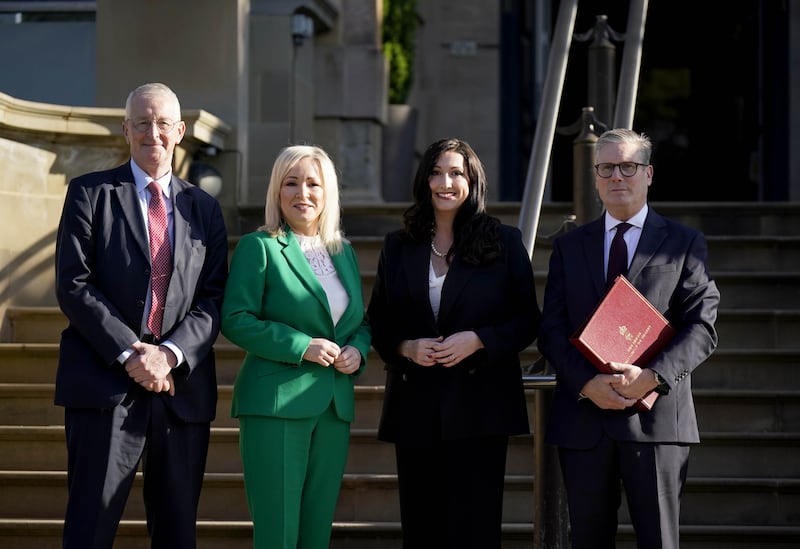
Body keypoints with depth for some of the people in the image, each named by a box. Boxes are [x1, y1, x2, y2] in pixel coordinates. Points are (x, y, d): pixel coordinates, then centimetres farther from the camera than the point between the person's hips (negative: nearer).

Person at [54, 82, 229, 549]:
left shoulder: (205, 208, 15)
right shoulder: (91, 193, 6)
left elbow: (214, 299, 7)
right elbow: (73, 285, -4)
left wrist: (170, 354, -11)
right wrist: (129, 352, -13)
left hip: (181, 386, 3)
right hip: (106, 385, -3)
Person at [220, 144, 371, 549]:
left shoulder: (343, 252, 15)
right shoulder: (258, 247, -2)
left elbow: (360, 321, 22)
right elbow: (235, 320, -10)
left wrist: (358, 349, -1)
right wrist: (302, 346, -17)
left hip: (334, 405, 6)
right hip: (277, 401, -6)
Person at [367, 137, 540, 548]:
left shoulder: (504, 242, 3)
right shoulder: (399, 247, 11)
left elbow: (528, 320, 1)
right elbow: (378, 322, 12)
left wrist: (477, 341, -14)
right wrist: (406, 348, -8)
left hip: (479, 404, -3)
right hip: (415, 407, 3)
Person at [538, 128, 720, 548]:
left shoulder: (684, 244, 7)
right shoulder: (568, 246, 14)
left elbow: (702, 327, -2)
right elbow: (551, 329, 7)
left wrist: (652, 377, -17)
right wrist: (587, 383, -11)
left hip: (656, 417, -2)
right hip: (583, 419, 2)